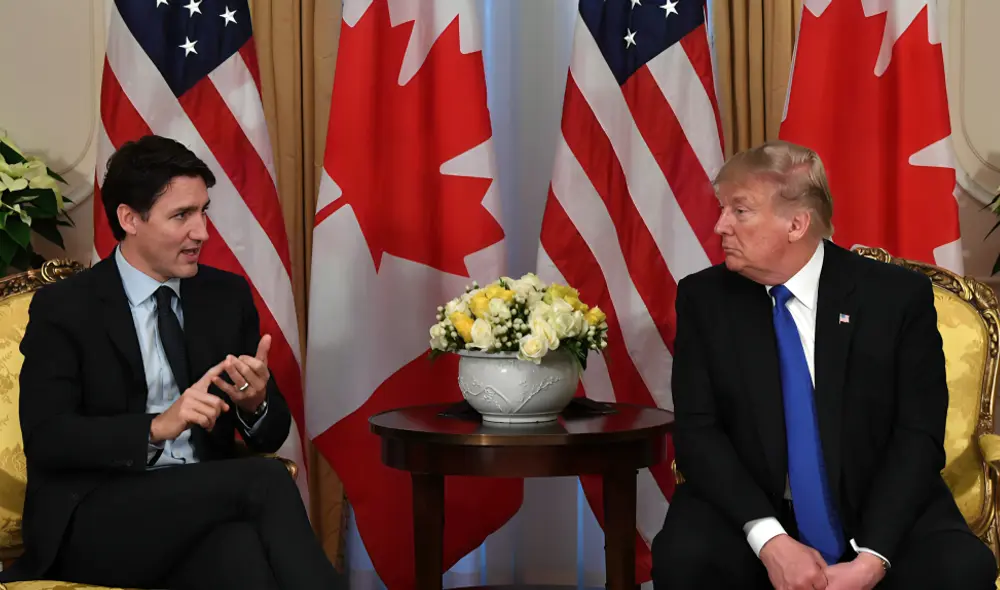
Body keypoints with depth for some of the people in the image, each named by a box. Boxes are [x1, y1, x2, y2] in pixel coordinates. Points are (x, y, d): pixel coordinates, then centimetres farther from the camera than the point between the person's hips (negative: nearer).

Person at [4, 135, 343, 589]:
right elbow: (44, 437, -10)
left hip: (205, 500, 3)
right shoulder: (63, 308, 1)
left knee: (244, 553, -35)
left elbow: (274, 433, 14)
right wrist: (157, 427, -24)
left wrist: (256, 402, -10)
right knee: (264, 479, -29)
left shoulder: (228, 295, 12)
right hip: (96, 521, -3)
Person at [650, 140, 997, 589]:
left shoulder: (898, 296, -4)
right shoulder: (704, 298, 0)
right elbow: (697, 431, -6)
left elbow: (919, 435, -7)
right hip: (748, 517, 0)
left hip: (880, 520, 0)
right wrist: (770, 540, -21)